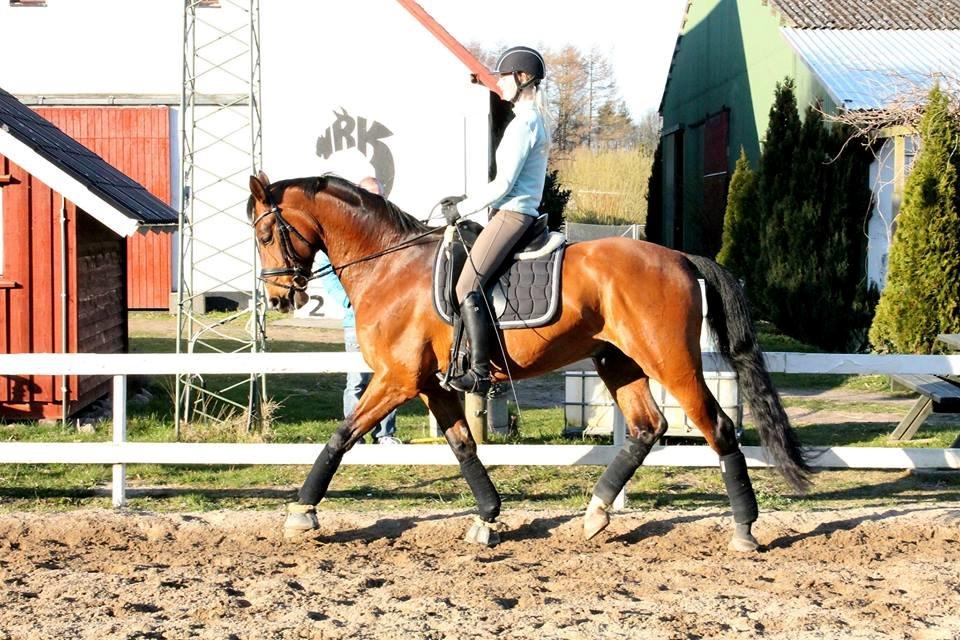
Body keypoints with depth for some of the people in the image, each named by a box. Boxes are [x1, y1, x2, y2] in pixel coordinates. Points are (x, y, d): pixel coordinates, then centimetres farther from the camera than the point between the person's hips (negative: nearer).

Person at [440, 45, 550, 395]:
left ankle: (480, 373, -21)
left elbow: (503, 183, -17)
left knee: (467, 287, -17)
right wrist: (467, 200, 18)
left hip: (511, 215, -11)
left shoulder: (523, 123, -14)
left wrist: (463, 209, -8)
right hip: (523, 212, 11)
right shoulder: (537, 120, 18)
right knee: (473, 284, 16)